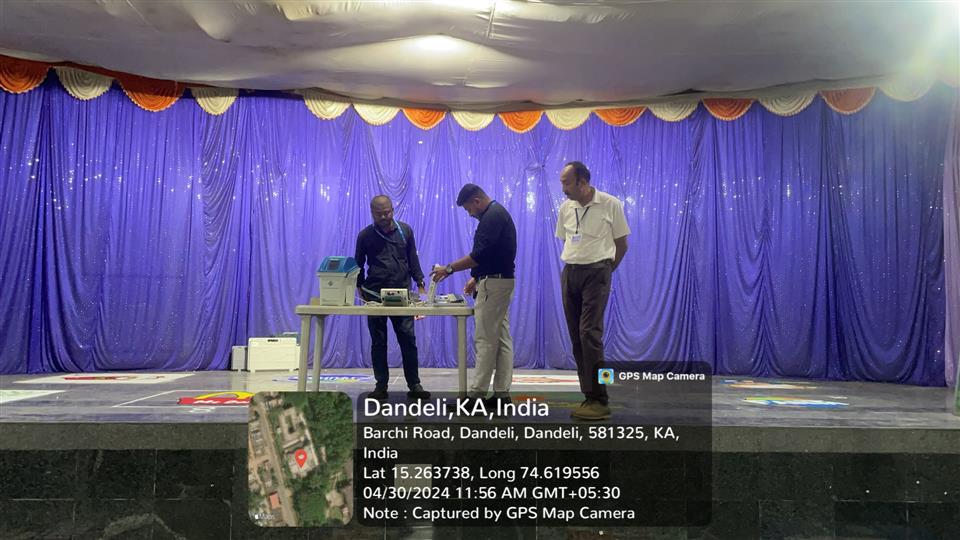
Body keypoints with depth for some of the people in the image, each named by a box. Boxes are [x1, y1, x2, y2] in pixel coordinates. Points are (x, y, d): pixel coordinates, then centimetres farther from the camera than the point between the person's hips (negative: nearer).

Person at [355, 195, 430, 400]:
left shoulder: (405, 230, 6)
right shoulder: (365, 235, 3)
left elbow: (413, 259, 12)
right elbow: (358, 265, 11)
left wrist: (420, 284, 5)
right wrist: (360, 288, 4)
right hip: (375, 295, 0)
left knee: (408, 340, -1)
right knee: (378, 343, 5)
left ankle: (414, 385, 6)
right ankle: (381, 386, 14)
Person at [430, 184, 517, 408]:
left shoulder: (493, 216, -16)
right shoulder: (497, 214, 17)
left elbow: (480, 254, -23)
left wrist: (449, 269, -17)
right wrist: (476, 277, 20)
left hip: (493, 284, -11)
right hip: (500, 281, 11)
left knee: (485, 340, -6)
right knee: (501, 339, 8)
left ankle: (476, 394, 0)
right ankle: (502, 392, 12)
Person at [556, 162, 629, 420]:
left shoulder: (610, 204, -5)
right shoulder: (565, 208, 8)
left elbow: (621, 244, 2)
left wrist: (604, 271, 6)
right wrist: (574, 267, 14)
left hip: (596, 272, -5)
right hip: (569, 273, 5)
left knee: (590, 333, -14)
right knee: (576, 337, 5)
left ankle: (599, 401, -9)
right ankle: (589, 396, 14)